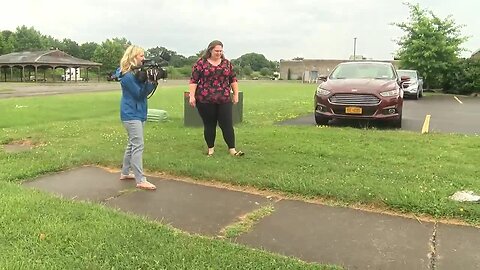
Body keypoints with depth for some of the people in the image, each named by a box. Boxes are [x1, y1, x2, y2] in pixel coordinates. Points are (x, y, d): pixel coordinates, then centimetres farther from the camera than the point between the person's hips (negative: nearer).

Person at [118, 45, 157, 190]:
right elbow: (139, 93, -17)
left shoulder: (136, 72, 11)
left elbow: (144, 90, 8)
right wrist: (150, 81, -24)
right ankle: (140, 181, -12)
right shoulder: (127, 76, -16)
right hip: (131, 114, -10)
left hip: (138, 112, 10)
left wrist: (152, 81, -9)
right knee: (138, 146, -13)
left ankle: (125, 173, 29)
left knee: (132, 144, 17)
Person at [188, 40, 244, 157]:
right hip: (205, 100, -2)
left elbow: (233, 80, 14)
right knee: (209, 124, 6)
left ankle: (232, 149, 4)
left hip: (224, 100, 2)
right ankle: (211, 148, 19)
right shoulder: (201, 63, 1)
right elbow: (193, 80, -2)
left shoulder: (227, 63, 10)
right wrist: (192, 96, -8)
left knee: (227, 124, -1)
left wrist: (236, 94, 8)